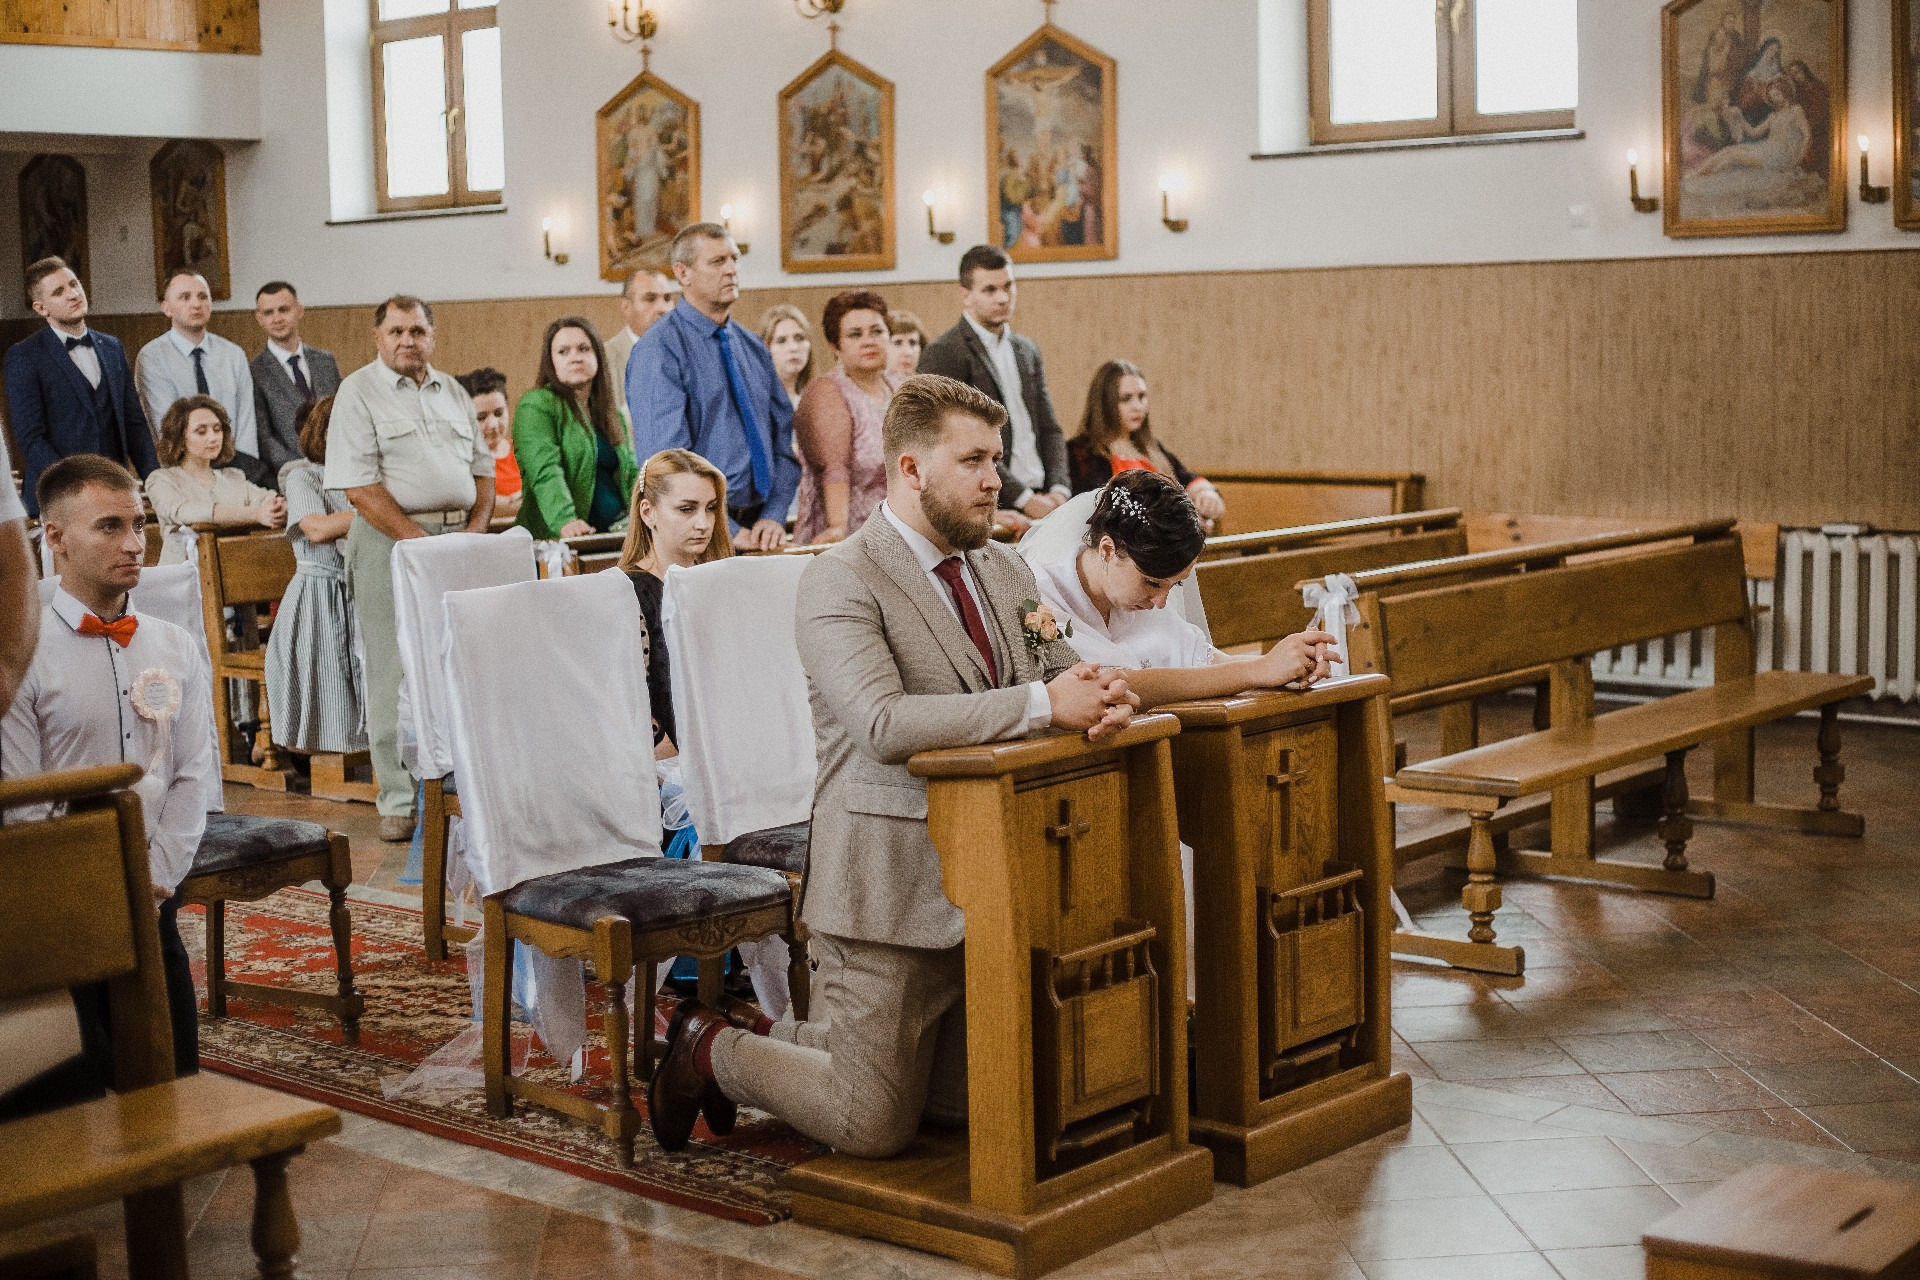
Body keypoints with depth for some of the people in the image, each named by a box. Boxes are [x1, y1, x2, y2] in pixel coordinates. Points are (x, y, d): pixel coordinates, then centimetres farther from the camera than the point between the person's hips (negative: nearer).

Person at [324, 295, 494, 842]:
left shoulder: (451, 391, 17)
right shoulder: (358, 392, -2)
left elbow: (482, 468, 19)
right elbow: (359, 486, -11)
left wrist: (474, 531, 2)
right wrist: (418, 540, -15)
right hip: (390, 541, -5)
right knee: (396, 675, -5)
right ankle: (400, 802, -1)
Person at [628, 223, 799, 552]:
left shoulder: (754, 349, 14)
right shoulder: (658, 351, -7)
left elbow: (783, 441, 12)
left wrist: (773, 516, -4)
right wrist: (726, 531, -18)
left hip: (758, 528, 5)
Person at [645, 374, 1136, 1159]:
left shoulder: (1004, 570, 11)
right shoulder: (841, 581, -14)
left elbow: (1060, 674, 14)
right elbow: (885, 725, -27)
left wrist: (1097, 695, -12)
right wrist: (1042, 704, -27)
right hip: (892, 882, -8)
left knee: (967, 1103, 17)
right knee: (874, 1126, -2)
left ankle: (764, 1039, 33)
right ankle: (711, 1048, 23)